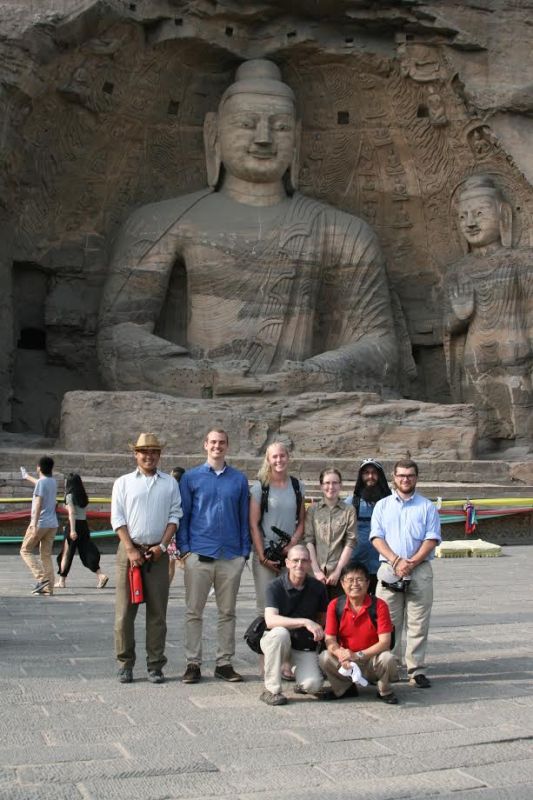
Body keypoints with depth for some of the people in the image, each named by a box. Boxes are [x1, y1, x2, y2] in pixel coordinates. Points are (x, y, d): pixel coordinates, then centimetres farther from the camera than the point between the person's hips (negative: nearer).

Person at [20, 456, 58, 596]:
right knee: (46, 555, 8)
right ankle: (48, 587, 2)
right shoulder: (53, 482, 13)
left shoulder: (41, 482, -11)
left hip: (40, 524, -7)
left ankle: (41, 578, -10)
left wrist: (34, 524, -24)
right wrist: (27, 477, 56)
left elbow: (38, 504, -20)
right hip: (52, 524, 7)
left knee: (26, 550, 5)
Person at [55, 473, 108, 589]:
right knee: (86, 552, 6)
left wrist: (72, 530, -20)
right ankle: (101, 575, -7)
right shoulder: (83, 496, 12)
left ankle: (61, 581, 12)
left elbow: (71, 513, -16)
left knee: (66, 554, 5)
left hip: (74, 525, -6)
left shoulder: (70, 496, -8)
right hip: (84, 525, 6)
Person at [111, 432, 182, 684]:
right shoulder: (123, 483, 8)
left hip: (157, 553, 1)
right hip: (129, 551, -1)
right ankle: (125, 665, 9)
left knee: (157, 612, 3)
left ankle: (155, 665, 10)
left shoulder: (170, 483, 10)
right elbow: (117, 519, 2)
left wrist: (162, 545, -6)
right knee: (124, 611, -1)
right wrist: (131, 550, -7)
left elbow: (175, 516, 6)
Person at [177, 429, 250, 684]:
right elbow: (183, 515, 5)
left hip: (231, 557, 2)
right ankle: (193, 663, 11)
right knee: (194, 612, 3)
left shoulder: (239, 479, 9)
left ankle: (224, 663, 17)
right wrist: (184, 548, -4)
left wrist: (245, 551, 4)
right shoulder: (191, 477, 5)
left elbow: (244, 517, 10)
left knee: (227, 612, 8)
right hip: (199, 555, -1)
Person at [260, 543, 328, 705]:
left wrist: (319, 632, -6)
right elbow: (270, 620, -29)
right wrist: (305, 622, -36)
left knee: (313, 685, -24)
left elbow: (322, 616, 13)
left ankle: (298, 671, 14)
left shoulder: (317, 588, -3)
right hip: (276, 642, -1)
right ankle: (271, 690, -22)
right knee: (280, 633, -37)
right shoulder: (275, 587, -14)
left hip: (305, 647, 2)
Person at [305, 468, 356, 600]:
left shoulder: (349, 511, 5)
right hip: (316, 574, 1)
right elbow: (308, 541, 2)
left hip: (339, 574, -1)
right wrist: (316, 570, -6)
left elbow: (350, 543, 1)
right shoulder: (312, 510, 8)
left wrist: (337, 571, -6)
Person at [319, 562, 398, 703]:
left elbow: (384, 642, -18)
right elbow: (330, 640, -10)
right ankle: (345, 688, 4)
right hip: (347, 662, 2)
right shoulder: (335, 606, -6)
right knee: (324, 658, -27)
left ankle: (384, 691, 0)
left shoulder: (379, 606, -12)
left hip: (372, 659, -2)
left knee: (387, 658, -34)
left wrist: (358, 655, -29)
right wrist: (341, 654, -33)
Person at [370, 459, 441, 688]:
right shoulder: (382, 506, 12)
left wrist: (412, 563, -11)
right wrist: (396, 561, -12)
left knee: (418, 624, 0)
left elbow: (432, 539, 1)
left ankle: (416, 670, 5)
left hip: (420, 570, -1)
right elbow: (377, 538, 2)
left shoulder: (427, 507, 9)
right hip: (388, 569, 1)